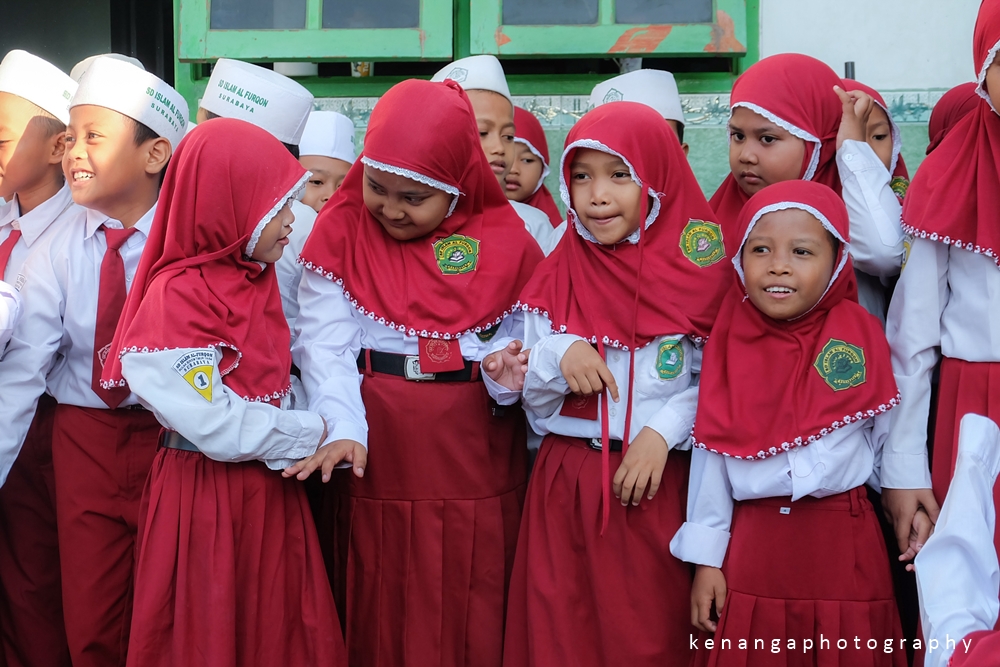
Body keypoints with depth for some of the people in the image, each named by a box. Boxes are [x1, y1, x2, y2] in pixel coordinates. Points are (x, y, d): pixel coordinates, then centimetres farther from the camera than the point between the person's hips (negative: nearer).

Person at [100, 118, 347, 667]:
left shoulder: (258, 278, 5)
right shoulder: (175, 301, -19)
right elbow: (220, 430, -21)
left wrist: (342, 432, -7)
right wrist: (309, 433, -11)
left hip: (272, 487, 7)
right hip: (204, 493, -7)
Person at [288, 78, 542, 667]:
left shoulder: (505, 237, 0)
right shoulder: (342, 231, 0)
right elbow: (325, 342, -8)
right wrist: (343, 428, -22)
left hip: (479, 450, 0)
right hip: (380, 448, 0)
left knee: (473, 611, 7)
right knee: (382, 609, 8)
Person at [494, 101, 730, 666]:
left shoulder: (690, 271, -2)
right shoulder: (557, 280, 5)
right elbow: (534, 398, 8)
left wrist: (662, 433, -15)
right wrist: (558, 357, -11)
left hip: (657, 482, -2)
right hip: (565, 484, 2)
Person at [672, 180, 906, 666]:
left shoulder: (860, 336, -1)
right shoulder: (729, 347, 1)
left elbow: (890, 441, 6)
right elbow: (710, 457, 3)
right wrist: (706, 558, 2)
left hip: (845, 546, 0)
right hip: (753, 547, 1)